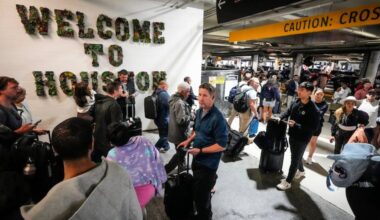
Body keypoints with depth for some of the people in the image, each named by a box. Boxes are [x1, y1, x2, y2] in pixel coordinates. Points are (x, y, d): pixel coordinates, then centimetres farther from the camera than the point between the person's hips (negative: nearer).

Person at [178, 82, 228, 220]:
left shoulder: (218, 118, -25)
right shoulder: (199, 112, 0)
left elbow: (222, 145, -24)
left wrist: (200, 150, -24)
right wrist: (189, 140, 2)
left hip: (208, 163, -8)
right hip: (197, 159, 8)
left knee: (202, 195, 9)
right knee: (196, 191, 26)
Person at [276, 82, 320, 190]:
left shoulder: (313, 109, -23)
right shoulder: (296, 103, -5)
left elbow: (313, 127, -23)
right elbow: (288, 112, 12)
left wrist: (296, 125, -29)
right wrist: (280, 118, -6)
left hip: (302, 138, -6)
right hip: (292, 135, 6)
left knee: (294, 159, 6)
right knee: (296, 156, 26)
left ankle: (287, 182, 20)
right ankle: (301, 171, 53)